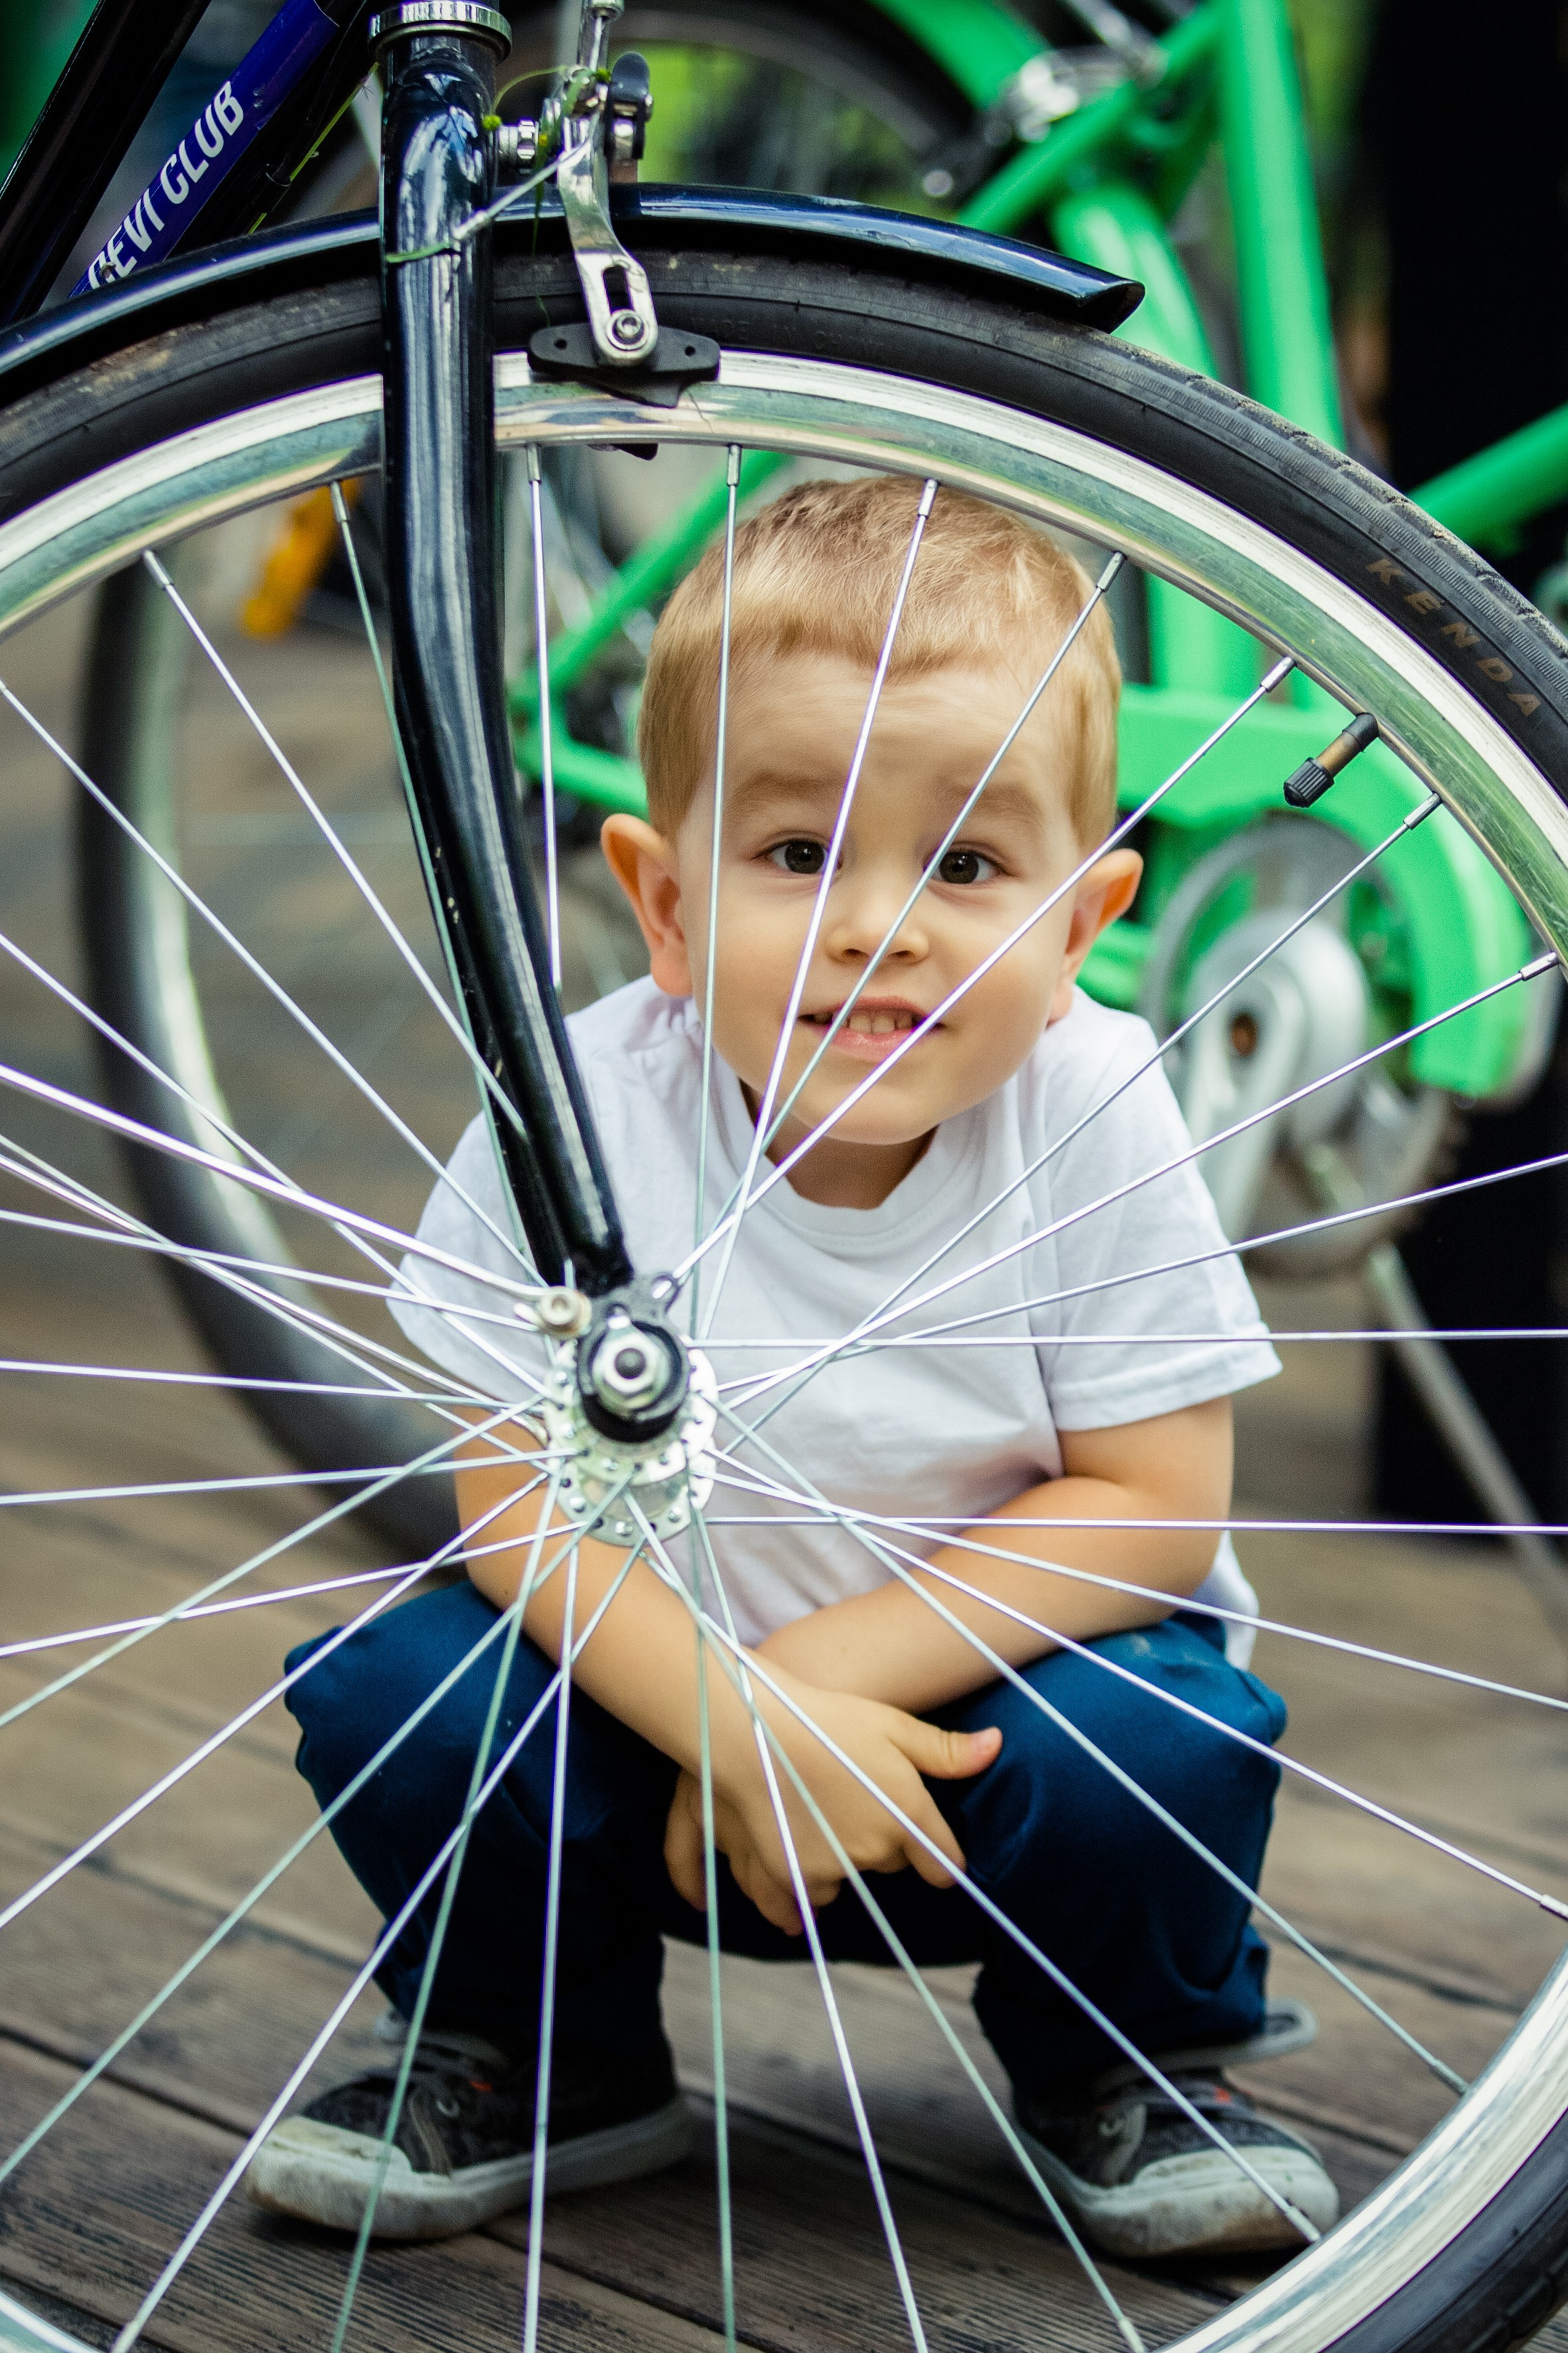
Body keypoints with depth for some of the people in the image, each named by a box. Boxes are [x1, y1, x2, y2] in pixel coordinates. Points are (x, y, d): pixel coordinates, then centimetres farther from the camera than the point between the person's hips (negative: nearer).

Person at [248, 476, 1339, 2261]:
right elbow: (516, 1492, -15)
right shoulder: (584, 1109, -19)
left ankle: (1133, 2072, 4)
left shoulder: (1089, 1114, -19)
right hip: (668, 1672, 1)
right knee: (392, 1694, -21)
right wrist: (747, 1718, -30)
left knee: (1158, 1743, -30)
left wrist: (816, 1674, -26)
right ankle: (546, 2065, 8)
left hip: (990, 1693, -1)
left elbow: (1148, 1507, -18)